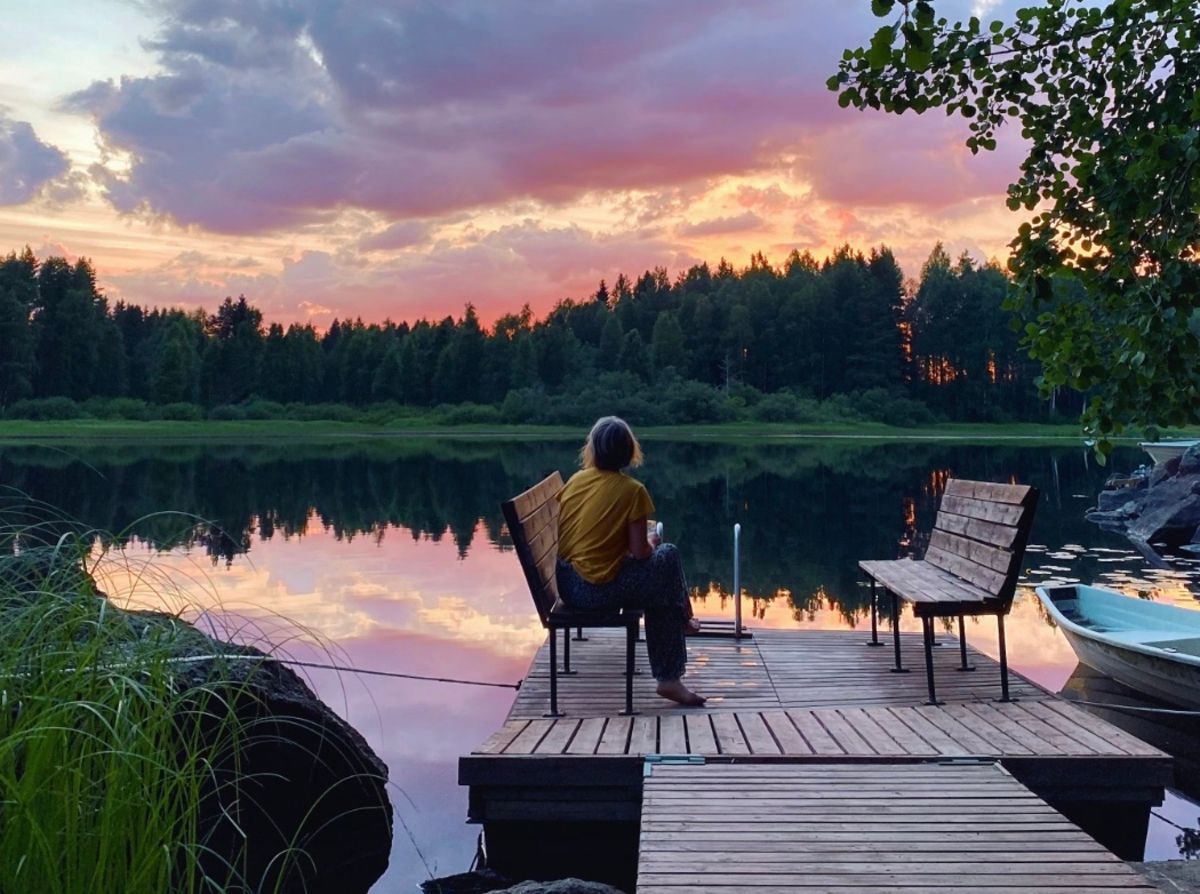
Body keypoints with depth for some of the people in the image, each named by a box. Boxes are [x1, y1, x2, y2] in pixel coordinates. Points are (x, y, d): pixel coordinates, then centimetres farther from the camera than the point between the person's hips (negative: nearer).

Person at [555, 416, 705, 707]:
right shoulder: (632, 490, -11)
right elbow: (640, 552, -12)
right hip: (600, 591, -7)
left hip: (567, 586, 7)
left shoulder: (574, 481, 4)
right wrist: (652, 542, 11)